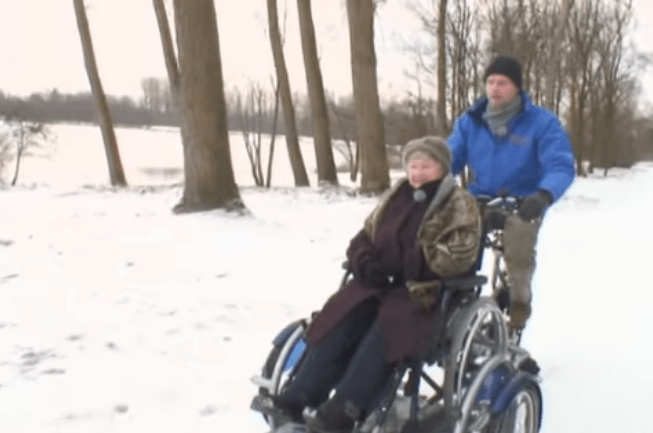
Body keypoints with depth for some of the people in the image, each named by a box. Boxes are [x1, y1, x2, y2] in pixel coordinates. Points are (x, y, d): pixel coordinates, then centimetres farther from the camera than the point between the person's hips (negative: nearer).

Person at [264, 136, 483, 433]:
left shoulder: (460, 205, -1)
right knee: (343, 315, -22)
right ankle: (300, 395, -26)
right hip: (385, 282, 6)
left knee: (388, 325, -34)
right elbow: (364, 238, 18)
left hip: (431, 290, -5)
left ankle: (345, 407, -41)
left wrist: (405, 263, -21)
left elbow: (457, 256, -15)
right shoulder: (394, 197, 17)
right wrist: (367, 262, -6)